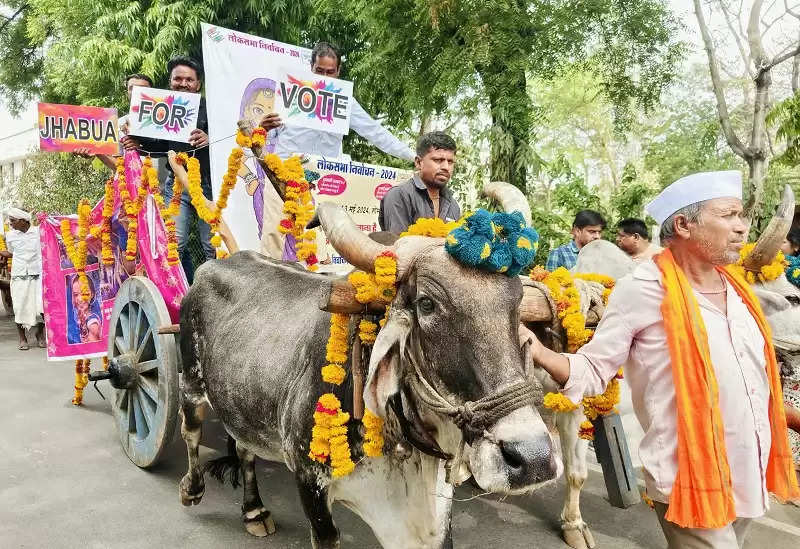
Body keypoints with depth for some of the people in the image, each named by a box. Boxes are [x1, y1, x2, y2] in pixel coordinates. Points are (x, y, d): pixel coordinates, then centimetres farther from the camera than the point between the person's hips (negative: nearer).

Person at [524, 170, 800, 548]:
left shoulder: (736, 286, 5)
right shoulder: (644, 289, -18)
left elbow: (756, 379, 16)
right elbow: (594, 371, -18)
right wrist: (539, 353, -34)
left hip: (749, 477, 8)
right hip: (691, 482, -8)